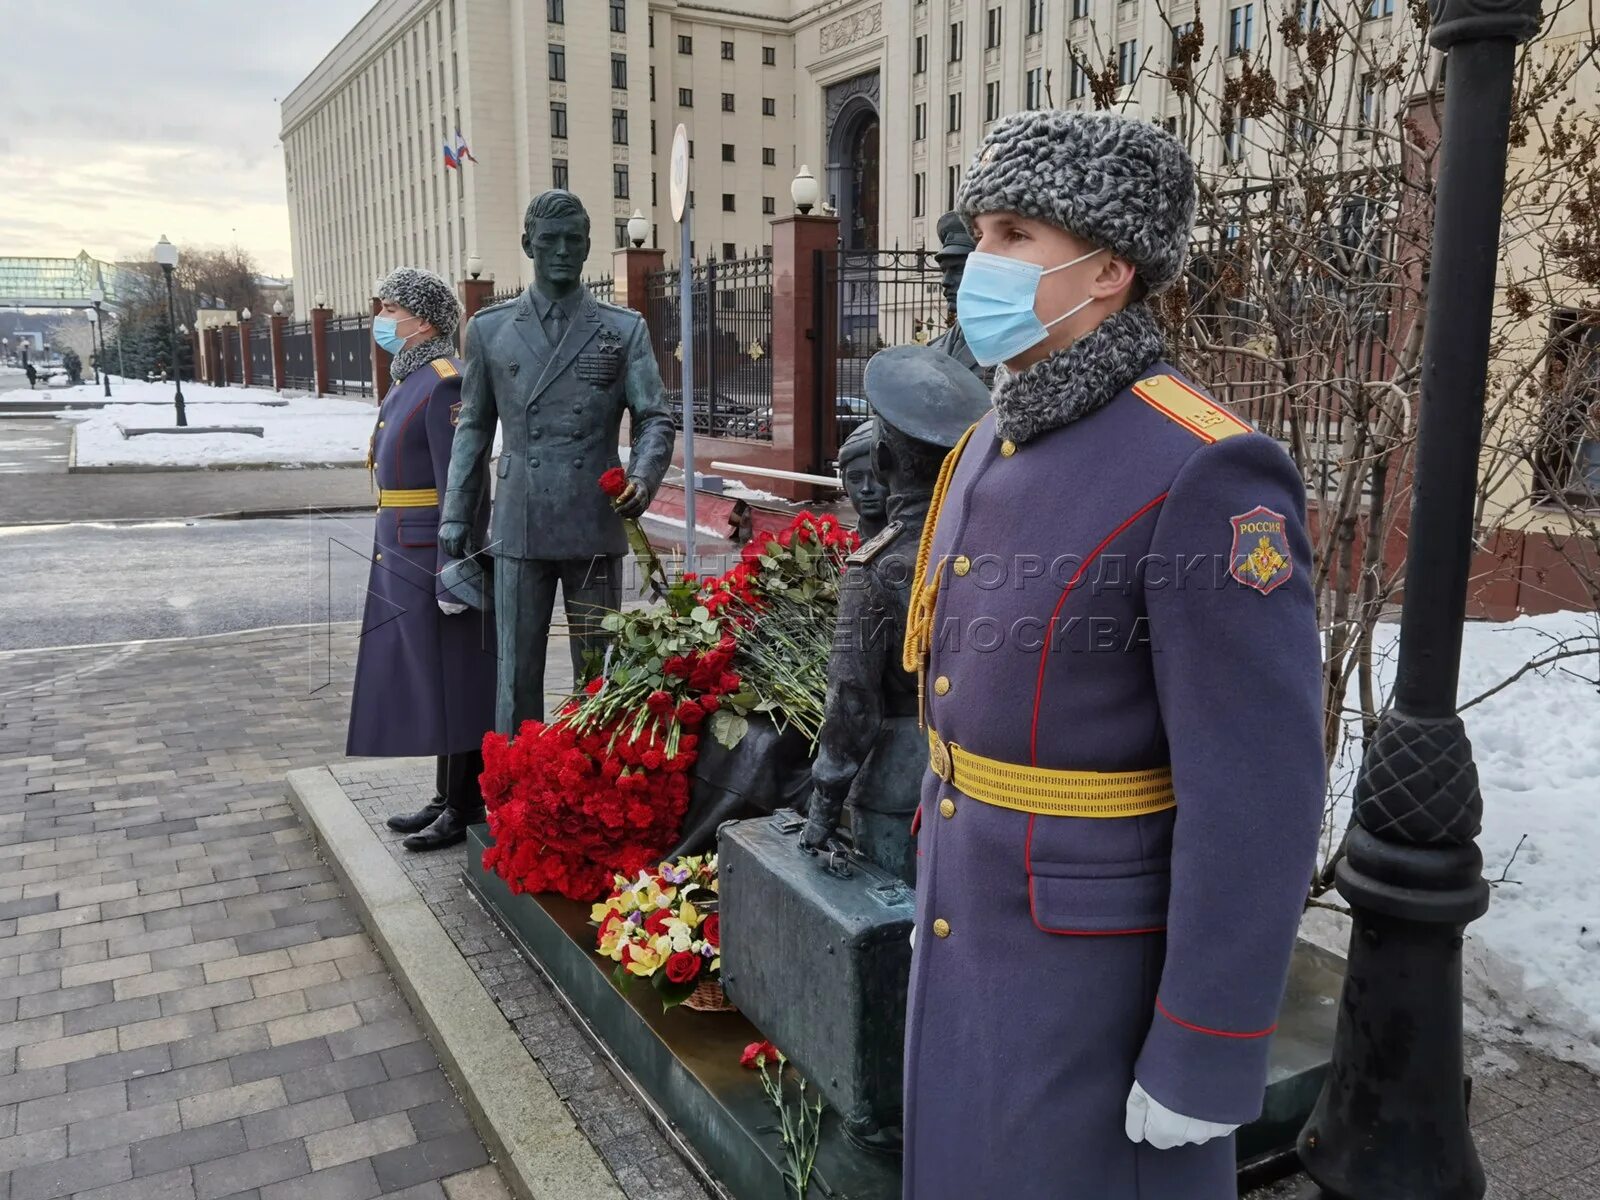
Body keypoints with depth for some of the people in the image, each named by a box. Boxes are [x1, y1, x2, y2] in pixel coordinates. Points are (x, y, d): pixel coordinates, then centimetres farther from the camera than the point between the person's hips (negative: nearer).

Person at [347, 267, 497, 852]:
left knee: (453, 683, 1)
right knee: (426, 682, 15)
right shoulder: (407, 380, 14)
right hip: (404, 559, 10)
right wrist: (392, 556, 20)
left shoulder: (445, 384, -16)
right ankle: (447, 799, 26)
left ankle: (465, 811, 12)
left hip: (435, 560, -10)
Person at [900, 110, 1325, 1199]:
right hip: (982, 918, 8)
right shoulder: (1000, 448, 4)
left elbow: (1258, 794, -24)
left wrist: (1205, 1059, -19)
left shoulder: (1208, 475, -25)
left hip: (1111, 954, -8)